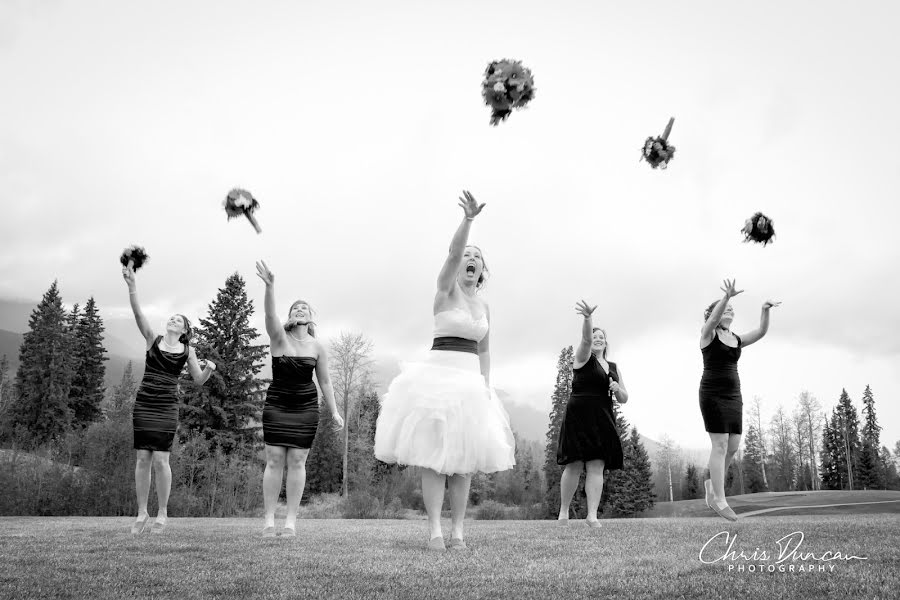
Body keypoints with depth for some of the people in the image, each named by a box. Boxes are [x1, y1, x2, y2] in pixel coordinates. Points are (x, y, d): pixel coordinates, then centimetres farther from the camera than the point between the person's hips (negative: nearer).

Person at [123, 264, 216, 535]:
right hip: (143, 404, 1)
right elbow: (138, 313, -6)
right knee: (143, 458, 1)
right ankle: (142, 512, 13)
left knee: (160, 459, -7)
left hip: (167, 408, -1)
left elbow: (199, 380, 9)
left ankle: (162, 513, 6)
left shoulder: (187, 350, 6)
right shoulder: (153, 339, 6)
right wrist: (131, 284, -19)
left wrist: (209, 369, -14)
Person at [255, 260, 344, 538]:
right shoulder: (279, 339, -2)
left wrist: (334, 411, 4)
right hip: (276, 405, -1)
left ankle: (291, 520, 5)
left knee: (297, 462, -1)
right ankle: (269, 519, 2)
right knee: (274, 460, -3)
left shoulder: (317, 347, 3)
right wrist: (269, 286, -39)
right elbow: (270, 316, -22)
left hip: (306, 408, 1)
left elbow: (325, 382, 8)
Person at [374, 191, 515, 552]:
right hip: (439, 372, -5)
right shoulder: (446, 289, 0)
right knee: (435, 454, -8)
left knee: (464, 456, 2)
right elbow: (453, 251, -19)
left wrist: (486, 386, 9)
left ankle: (457, 530, 6)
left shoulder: (484, 306, 15)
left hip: (470, 380, 5)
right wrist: (467, 220, -33)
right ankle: (434, 530, -7)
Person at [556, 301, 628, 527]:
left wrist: (617, 389, -4)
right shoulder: (583, 357, 4)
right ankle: (563, 511, 9)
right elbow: (585, 339, -19)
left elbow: (624, 399, 20)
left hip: (602, 419, 4)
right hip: (579, 415, -4)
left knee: (597, 466, -6)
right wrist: (587, 318, -40)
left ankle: (592, 515, -9)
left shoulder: (614, 368, 19)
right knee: (575, 464, -5)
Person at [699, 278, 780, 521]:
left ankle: (713, 482, 26)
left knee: (733, 446, 3)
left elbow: (761, 332, 4)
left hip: (734, 396, 7)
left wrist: (765, 310, -12)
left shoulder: (737, 340, 16)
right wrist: (727, 296, -39)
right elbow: (713, 318, -23)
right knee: (720, 445, -11)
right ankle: (719, 500, -8)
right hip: (713, 394, -7)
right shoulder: (708, 335, -2)